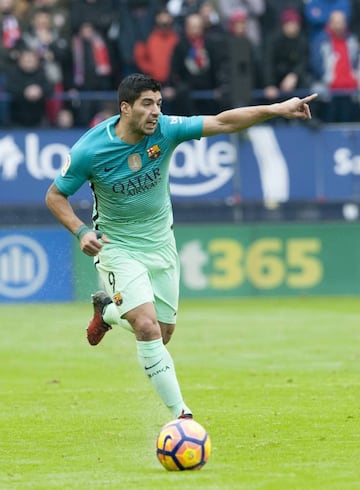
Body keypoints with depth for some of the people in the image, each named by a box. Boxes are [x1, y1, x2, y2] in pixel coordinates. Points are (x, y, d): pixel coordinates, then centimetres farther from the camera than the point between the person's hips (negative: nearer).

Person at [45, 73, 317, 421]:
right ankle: (180, 413, -12)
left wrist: (276, 109, -33)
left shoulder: (166, 130, -15)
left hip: (160, 244, 5)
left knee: (163, 333, 12)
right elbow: (55, 196, -7)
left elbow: (222, 122, -21)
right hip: (117, 247, -4)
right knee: (148, 327, -21)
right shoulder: (89, 150, -20)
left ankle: (107, 310, 42)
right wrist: (81, 231, -24)